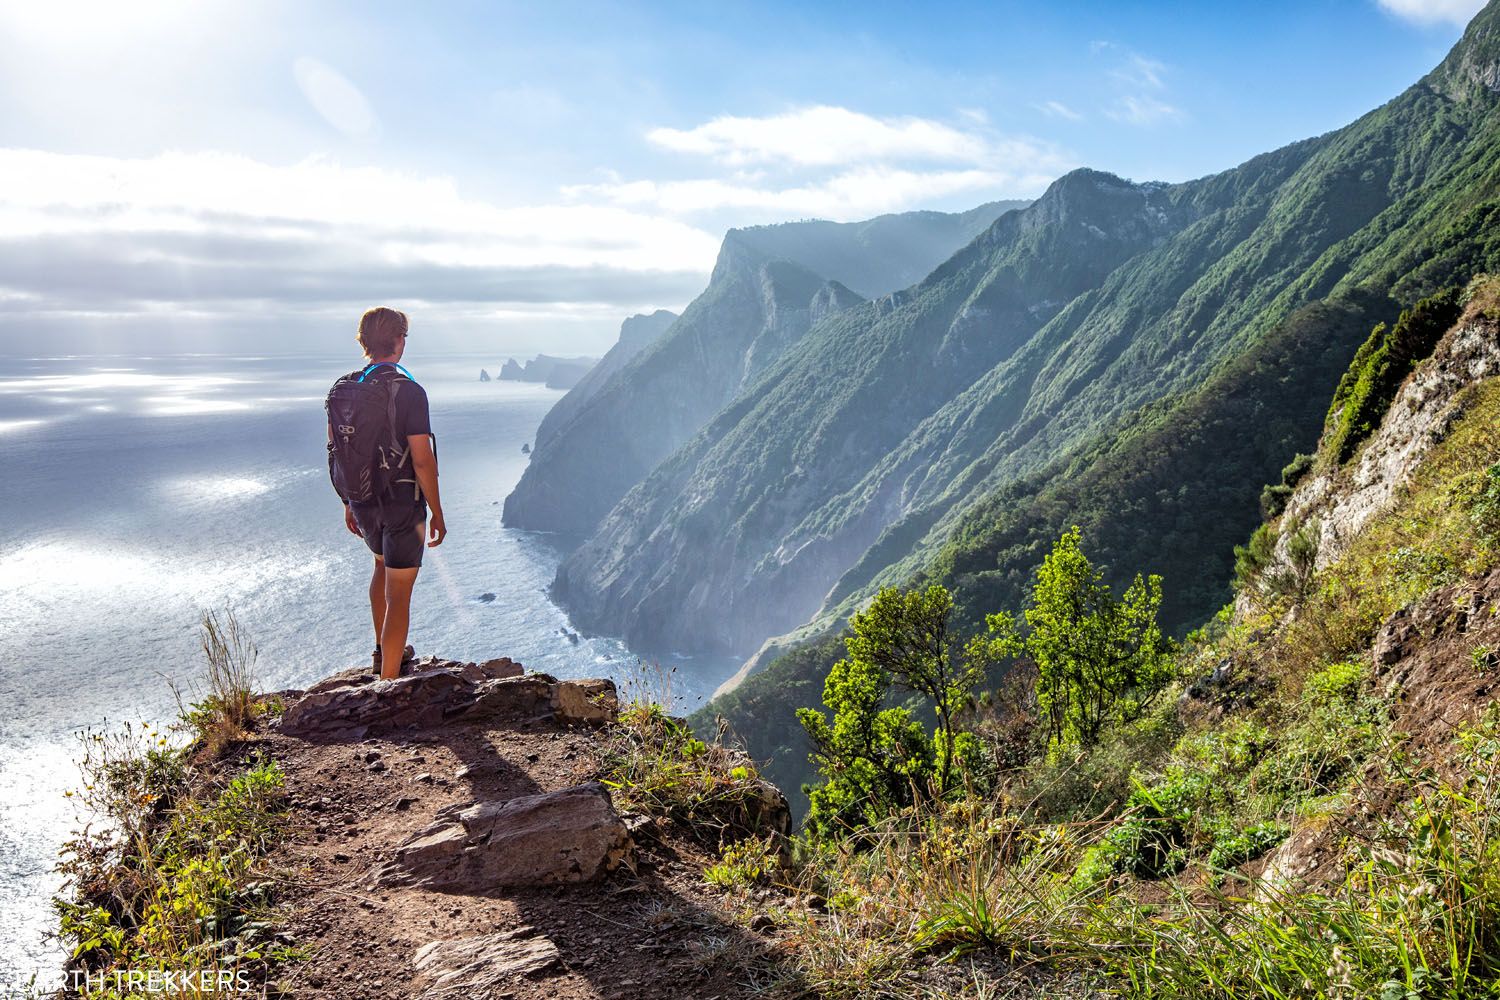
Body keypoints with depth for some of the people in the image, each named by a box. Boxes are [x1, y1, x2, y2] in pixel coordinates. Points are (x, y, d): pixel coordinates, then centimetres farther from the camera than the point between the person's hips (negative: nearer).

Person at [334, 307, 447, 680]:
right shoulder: (408, 391, -18)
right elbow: (422, 460, -19)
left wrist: (348, 503, 19)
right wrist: (436, 514, -10)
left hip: (362, 501, 7)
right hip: (403, 502, -7)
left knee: (383, 565, 31)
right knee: (398, 595, -1)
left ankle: (383, 651, 43)